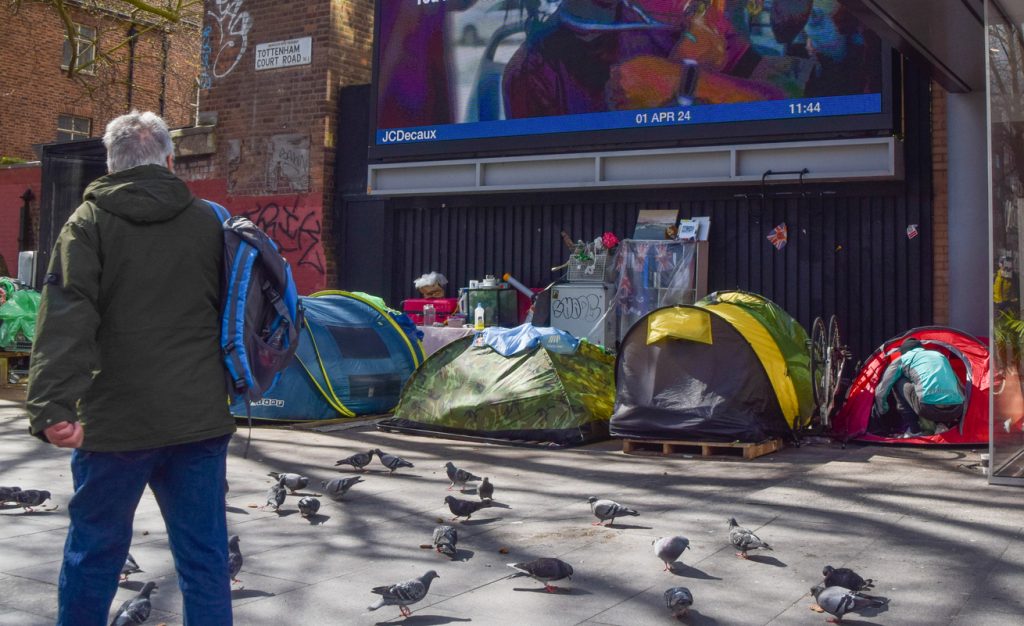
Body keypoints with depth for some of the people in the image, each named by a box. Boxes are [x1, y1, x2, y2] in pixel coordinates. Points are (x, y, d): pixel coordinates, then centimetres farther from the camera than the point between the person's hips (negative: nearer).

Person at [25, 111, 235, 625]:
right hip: (200, 418, 2)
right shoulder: (208, 222, 7)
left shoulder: (90, 221, -3)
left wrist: (53, 407, -24)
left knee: (94, 550, 12)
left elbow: (66, 318, -16)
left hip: (117, 420, -2)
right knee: (204, 554, 9)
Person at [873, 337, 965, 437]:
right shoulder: (940, 355, 32)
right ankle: (942, 425, 12)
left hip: (928, 408, -5)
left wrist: (882, 411, 42)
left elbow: (881, 391, 22)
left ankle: (912, 430, 15)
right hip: (957, 410, 5)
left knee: (898, 383, 19)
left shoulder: (903, 359, 19)